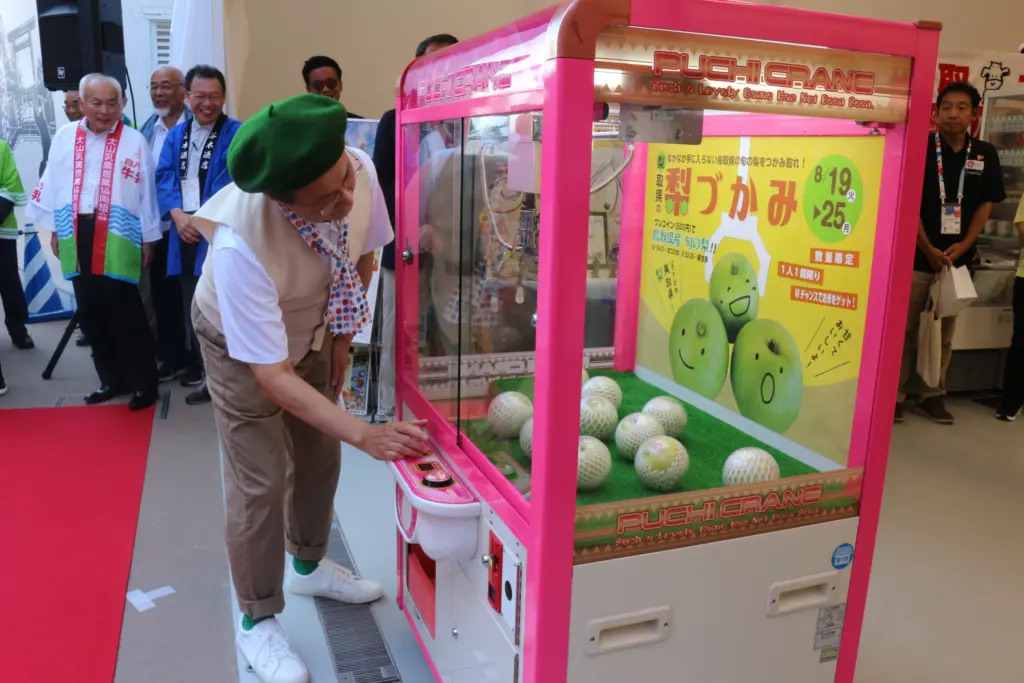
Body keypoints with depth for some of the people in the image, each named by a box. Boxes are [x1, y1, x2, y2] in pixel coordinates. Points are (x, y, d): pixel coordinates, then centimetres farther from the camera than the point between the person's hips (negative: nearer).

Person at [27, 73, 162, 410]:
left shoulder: (134, 140, -3)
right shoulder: (64, 137, 8)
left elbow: (147, 192, -1)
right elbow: (52, 183, 13)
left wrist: (148, 239, 0)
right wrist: (54, 229, 13)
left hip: (117, 239, -4)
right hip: (77, 237, 5)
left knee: (125, 313, -3)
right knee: (90, 313, 10)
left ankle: (144, 382, 9)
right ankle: (112, 379, 24)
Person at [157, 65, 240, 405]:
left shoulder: (236, 135, -6)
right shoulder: (176, 135, 14)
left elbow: (228, 185, -13)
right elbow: (165, 176, 6)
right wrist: (178, 215, -11)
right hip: (184, 231, 6)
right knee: (190, 304, 15)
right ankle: (198, 363, 31)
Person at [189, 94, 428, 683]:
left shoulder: (360, 169, -30)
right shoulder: (241, 244, -43)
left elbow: (364, 257, -7)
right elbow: (272, 375, -37)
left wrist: (342, 337, -4)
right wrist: (367, 435, -43)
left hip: (312, 328, 5)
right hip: (244, 344, -5)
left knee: (320, 456, 15)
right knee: (260, 484, -3)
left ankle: (309, 564, 41)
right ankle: (258, 622, 20)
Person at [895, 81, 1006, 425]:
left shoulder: (985, 154, 5)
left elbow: (985, 205, 7)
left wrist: (963, 246, -7)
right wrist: (928, 250, -12)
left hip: (957, 258, 3)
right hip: (917, 255, -3)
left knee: (944, 332, 10)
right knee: (904, 328, 1)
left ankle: (932, 395, 21)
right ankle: (894, 395, 9)